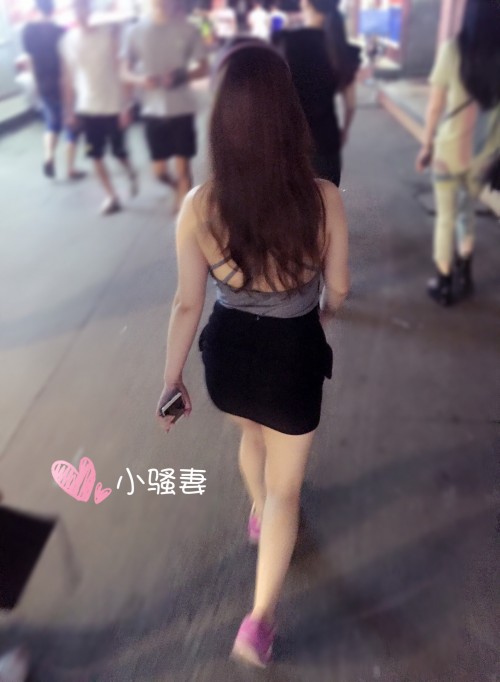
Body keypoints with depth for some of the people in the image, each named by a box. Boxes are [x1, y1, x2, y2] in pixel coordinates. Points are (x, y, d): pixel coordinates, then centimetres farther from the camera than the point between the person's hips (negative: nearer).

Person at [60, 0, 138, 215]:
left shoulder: (107, 34, -6)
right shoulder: (67, 40, 1)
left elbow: (119, 71, -5)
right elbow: (68, 78, 6)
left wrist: (125, 106, -9)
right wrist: (70, 110, 6)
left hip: (112, 106, -2)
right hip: (87, 108, 2)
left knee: (119, 152, 7)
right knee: (96, 155, 1)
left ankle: (131, 174, 41)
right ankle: (111, 196, 15)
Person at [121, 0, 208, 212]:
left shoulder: (187, 29, -1)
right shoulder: (135, 31, 2)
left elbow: (204, 68, 4)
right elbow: (125, 72, 6)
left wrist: (182, 76, -16)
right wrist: (140, 79, -17)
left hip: (182, 108, -1)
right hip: (153, 110, 2)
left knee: (182, 167, -2)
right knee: (160, 171, 6)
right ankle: (180, 191, 38)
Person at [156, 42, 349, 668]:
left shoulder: (198, 206, -17)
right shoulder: (323, 199, -19)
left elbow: (187, 303, -9)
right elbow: (337, 291, -5)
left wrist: (171, 381, 5)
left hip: (228, 353, 2)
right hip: (293, 357, -2)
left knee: (252, 435, 35)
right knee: (285, 486, 18)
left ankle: (259, 512, 63)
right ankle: (259, 622, 25)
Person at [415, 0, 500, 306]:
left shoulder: (454, 49, -13)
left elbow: (435, 106, -9)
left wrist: (427, 145, 3)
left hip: (451, 149, -3)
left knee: (446, 217, 9)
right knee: (467, 213, 22)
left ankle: (444, 285, 18)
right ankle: (464, 277, 29)